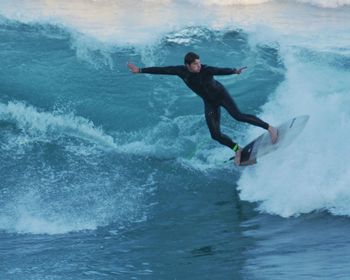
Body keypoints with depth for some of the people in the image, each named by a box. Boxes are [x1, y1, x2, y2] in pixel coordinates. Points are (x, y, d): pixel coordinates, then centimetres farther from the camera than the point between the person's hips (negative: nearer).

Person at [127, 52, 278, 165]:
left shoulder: (205, 70, -28)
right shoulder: (181, 71, -15)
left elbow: (220, 70, -46)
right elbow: (162, 70, -7)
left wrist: (235, 71, -66)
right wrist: (140, 70, -4)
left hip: (220, 94, -4)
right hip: (210, 103, 4)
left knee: (238, 115, -25)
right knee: (215, 134, -3)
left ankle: (269, 128, -14)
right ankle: (237, 149, 20)